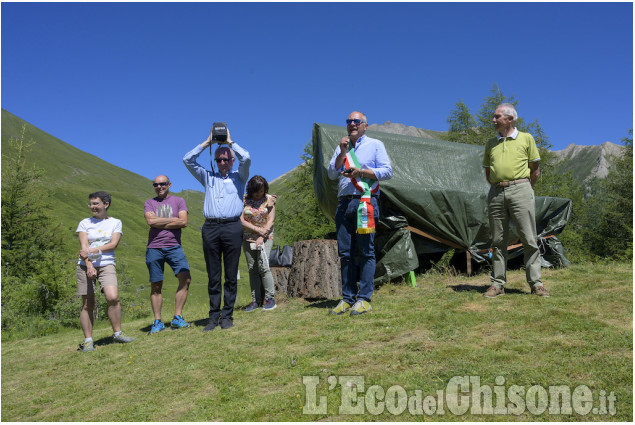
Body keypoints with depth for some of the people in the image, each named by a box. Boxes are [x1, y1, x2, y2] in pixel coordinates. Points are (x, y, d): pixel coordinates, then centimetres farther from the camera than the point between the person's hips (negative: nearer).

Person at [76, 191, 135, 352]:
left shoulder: (115, 222, 10)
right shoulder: (85, 223, 10)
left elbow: (113, 244, -1)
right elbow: (84, 247, -1)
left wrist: (93, 250, -13)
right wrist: (89, 266, -14)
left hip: (106, 264, -1)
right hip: (85, 265, 1)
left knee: (113, 297, -19)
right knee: (87, 304, 0)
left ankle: (117, 333, -4)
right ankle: (88, 340, 9)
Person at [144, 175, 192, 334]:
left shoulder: (179, 201, 11)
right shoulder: (149, 203, 12)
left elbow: (184, 222, -5)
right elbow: (151, 221, -7)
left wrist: (160, 224, -6)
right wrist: (173, 219, -4)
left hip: (174, 247, 0)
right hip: (154, 248, 0)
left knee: (185, 279, -13)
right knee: (156, 286, 3)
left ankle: (177, 318, -2)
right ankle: (158, 322, 13)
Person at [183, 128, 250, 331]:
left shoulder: (238, 177, 16)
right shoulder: (208, 177, 23)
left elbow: (246, 158, -1)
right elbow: (187, 160, 16)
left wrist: (229, 141, 10)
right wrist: (208, 142, 16)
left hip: (232, 227, -2)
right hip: (210, 228, 2)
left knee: (231, 275, -1)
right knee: (213, 276, 2)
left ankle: (227, 315, 5)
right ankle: (214, 316, 7)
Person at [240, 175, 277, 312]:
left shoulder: (269, 199, 0)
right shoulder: (244, 200, 0)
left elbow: (271, 220, -5)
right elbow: (241, 220, -6)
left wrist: (262, 237, -15)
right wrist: (257, 229, -15)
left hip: (265, 237, -2)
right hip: (248, 238, 2)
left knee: (263, 266, -13)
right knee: (252, 269, 2)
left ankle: (270, 299, -6)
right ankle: (255, 300, 8)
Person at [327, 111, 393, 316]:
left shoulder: (375, 145, 10)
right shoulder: (341, 147, 21)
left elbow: (387, 171, 1)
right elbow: (332, 174, 10)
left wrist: (361, 172, -9)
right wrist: (342, 152, -1)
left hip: (364, 201, -4)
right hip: (343, 203, 4)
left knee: (366, 251, -6)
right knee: (345, 252, 3)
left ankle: (364, 299, -4)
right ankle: (348, 298, 9)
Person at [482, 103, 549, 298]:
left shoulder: (526, 138, 8)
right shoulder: (491, 143, 16)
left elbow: (535, 169, 12)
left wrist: (525, 189, 11)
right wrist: (497, 187, 11)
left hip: (520, 189, -3)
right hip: (496, 193, 3)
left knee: (529, 239, -4)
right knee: (498, 240, 4)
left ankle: (536, 283, 3)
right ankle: (497, 283, 9)